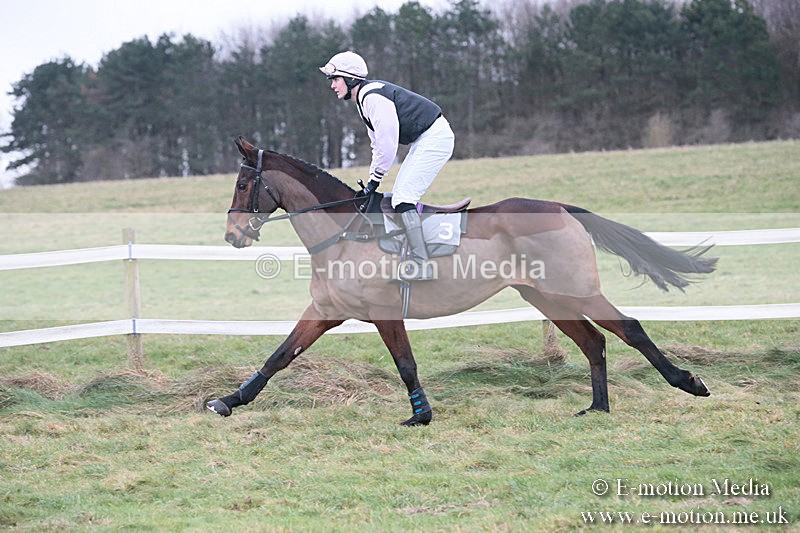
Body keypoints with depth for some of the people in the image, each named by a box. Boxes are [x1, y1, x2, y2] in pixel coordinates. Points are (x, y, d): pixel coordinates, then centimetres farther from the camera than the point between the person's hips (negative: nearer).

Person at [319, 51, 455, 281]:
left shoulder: (372, 96, -19)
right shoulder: (363, 100, 14)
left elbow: (387, 144, -20)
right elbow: (378, 144, 19)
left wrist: (374, 180, -12)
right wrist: (371, 179, 12)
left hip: (435, 138, -11)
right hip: (423, 141, 11)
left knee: (403, 197, -16)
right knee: (400, 196, 13)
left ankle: (422, 264, -19)